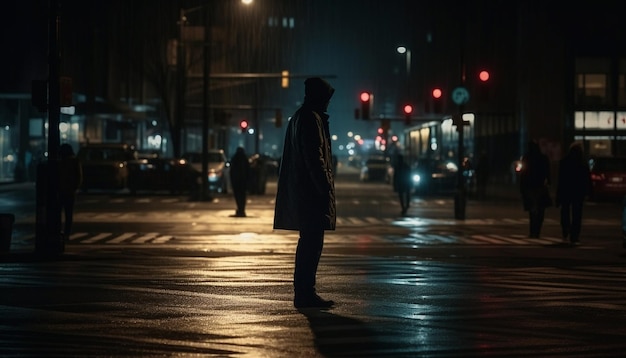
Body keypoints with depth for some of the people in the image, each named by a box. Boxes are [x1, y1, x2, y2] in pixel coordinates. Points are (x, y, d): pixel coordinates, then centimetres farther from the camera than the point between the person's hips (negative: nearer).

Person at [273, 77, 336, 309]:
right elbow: (315, 157, -19)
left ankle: (303, 292, 18)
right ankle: (305, 293, -7)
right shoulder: (311, 119, -13)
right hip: (311, 191, -11)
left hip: (300, 189, 11)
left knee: (308, 242, 14)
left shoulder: (299, 117, 18)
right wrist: (325, 188, -17)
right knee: (312, 242, -8)